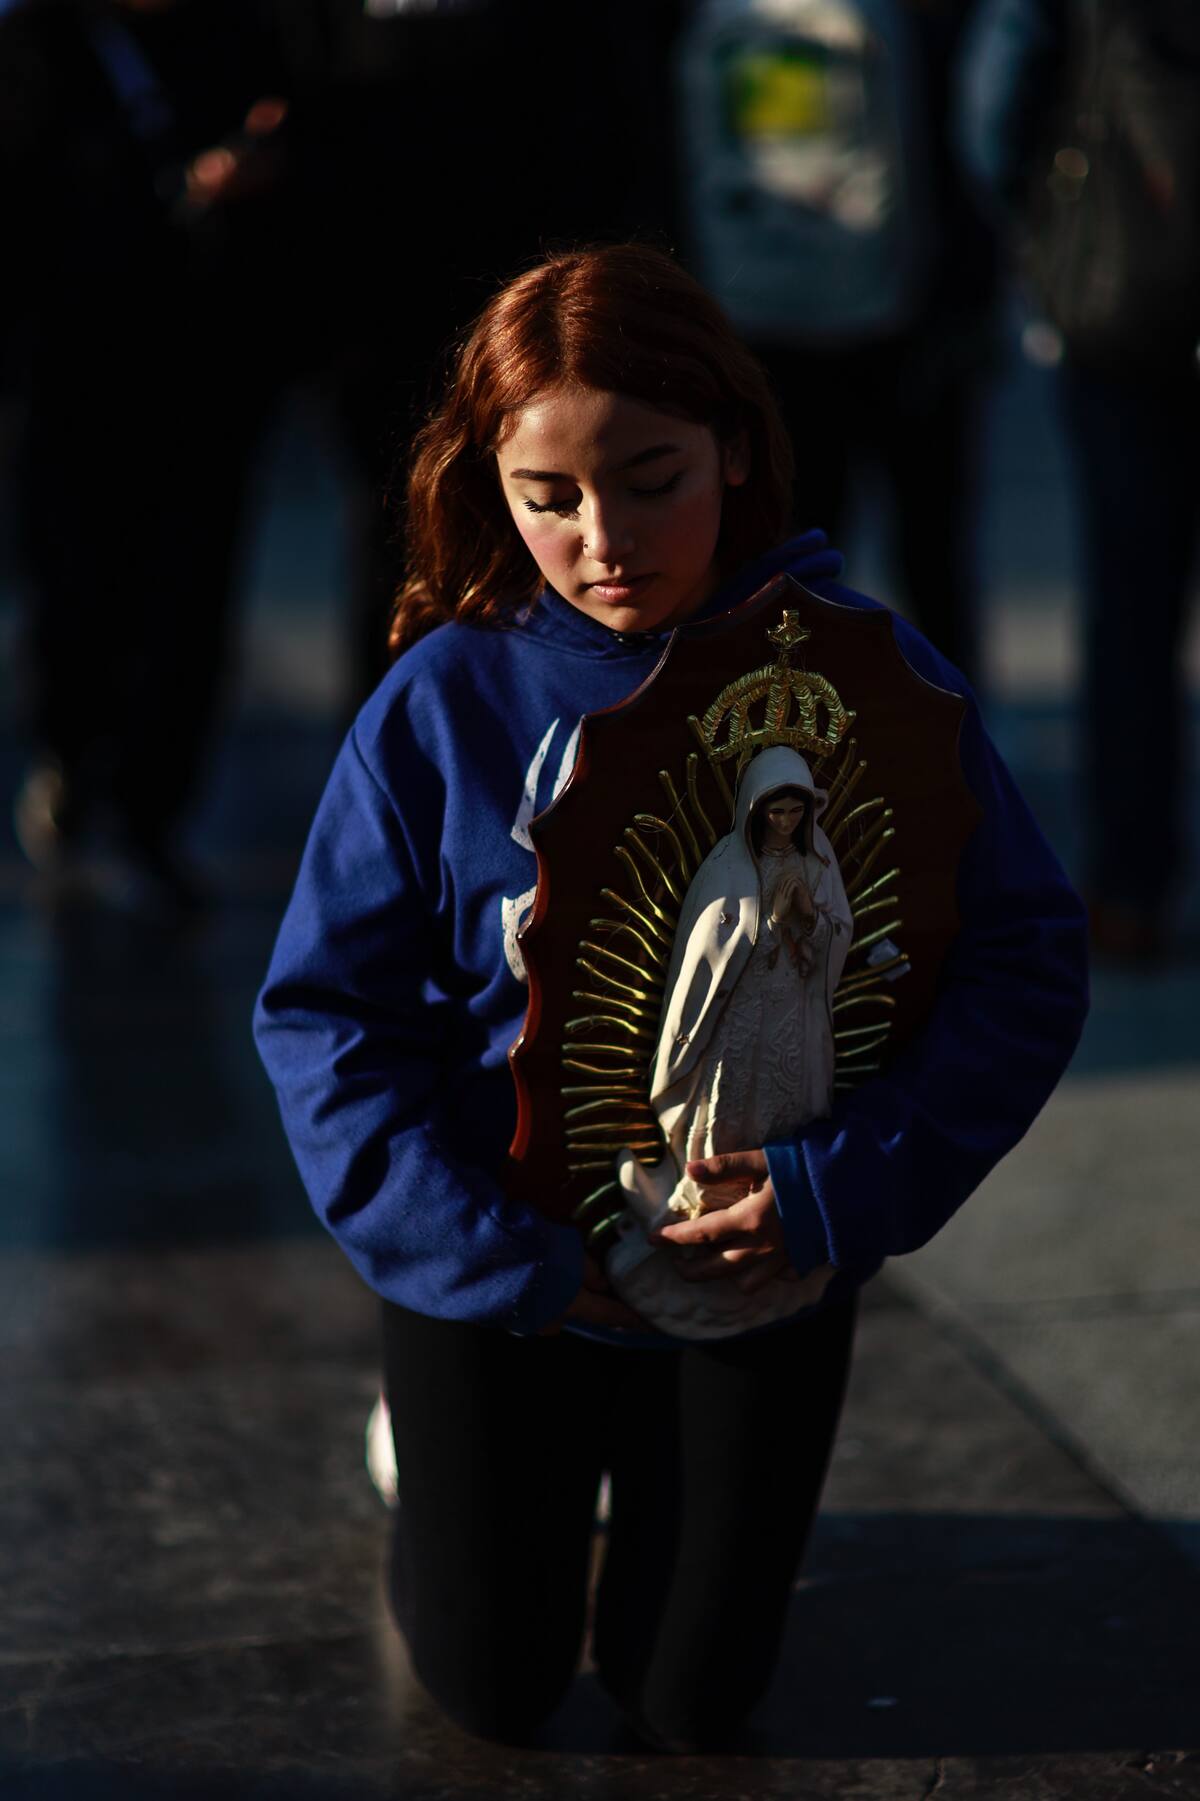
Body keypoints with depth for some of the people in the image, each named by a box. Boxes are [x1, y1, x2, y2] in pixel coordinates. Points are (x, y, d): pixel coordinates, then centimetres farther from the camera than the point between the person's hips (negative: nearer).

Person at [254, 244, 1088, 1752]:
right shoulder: (448, 700, -13)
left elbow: (1026, 956, -12)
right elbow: (324, 1009, -9)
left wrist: (846, 1187, -24)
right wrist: (492, 1246, -19)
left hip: (767, 1260, 0)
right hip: (497, 1267, 0)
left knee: (690, 1706, 11)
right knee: (493, 1688, 12)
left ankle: (667, 1477, 42)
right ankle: (447, 1452, 42)